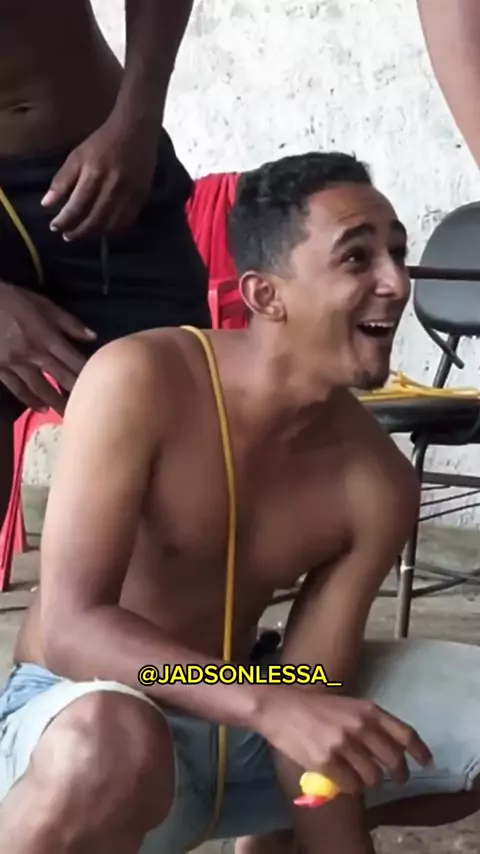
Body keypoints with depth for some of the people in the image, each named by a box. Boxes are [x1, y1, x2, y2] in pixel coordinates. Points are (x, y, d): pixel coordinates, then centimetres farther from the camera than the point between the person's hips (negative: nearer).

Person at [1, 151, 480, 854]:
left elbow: (311, 715, -9)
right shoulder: (140, 381, -22)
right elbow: (70, 628, -29)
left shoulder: (377, 481, -9)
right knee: (108, 750, -42)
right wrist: (272, 704, -42)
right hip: (90, 716, -6)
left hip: (240, 722, 6)